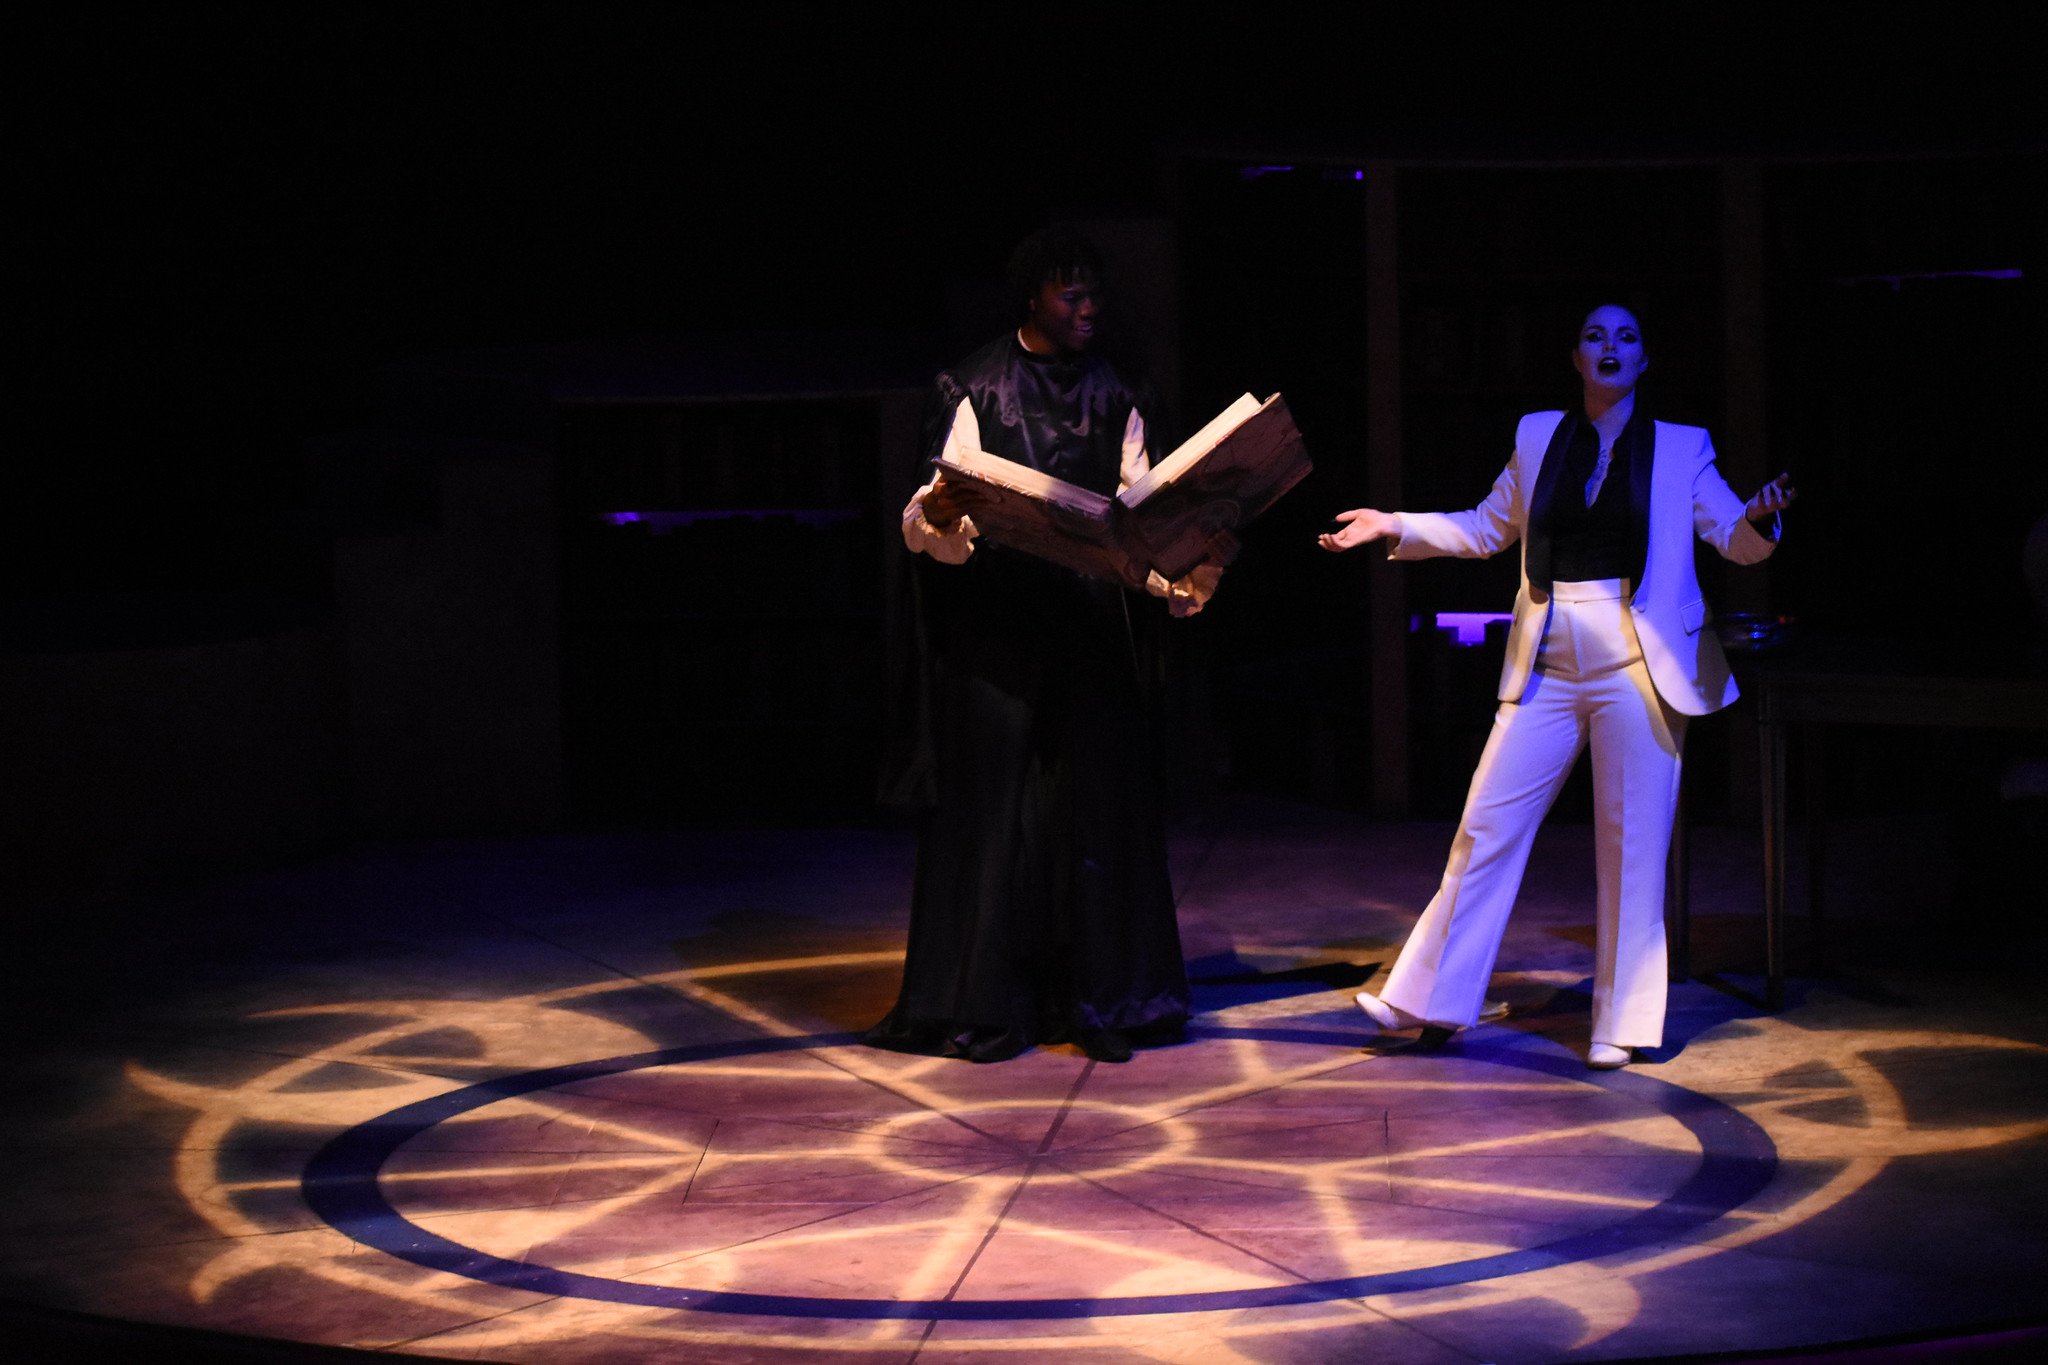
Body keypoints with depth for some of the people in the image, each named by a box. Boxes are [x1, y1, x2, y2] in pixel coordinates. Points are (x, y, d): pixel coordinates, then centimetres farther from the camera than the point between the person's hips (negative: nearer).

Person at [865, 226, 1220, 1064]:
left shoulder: (1116, 400, 12)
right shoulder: (974, 392, 0)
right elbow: (931, 523, -7)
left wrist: (1186, 572, -12)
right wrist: (937, 515, -30)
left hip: (1092, 633, 3)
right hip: (997, 632, -3)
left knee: (1095, 803, 2)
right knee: (996, 801, -2)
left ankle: (1098, 999, 7)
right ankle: (986, 1004, 4)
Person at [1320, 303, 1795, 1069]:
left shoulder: (1681, 448, 3)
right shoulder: (1539, 437, 10)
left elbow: (1736, 540, -2)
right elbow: (1485, 529, 20)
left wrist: (1759, 518, -24)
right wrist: (1396, 528, 11)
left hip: (1638, 661, -3)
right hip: (1548, 661, 3)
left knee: (1630, 842, -1)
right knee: (1488, 824, 2)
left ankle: (1621, 1025, 8)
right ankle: (1432, 999, 10)